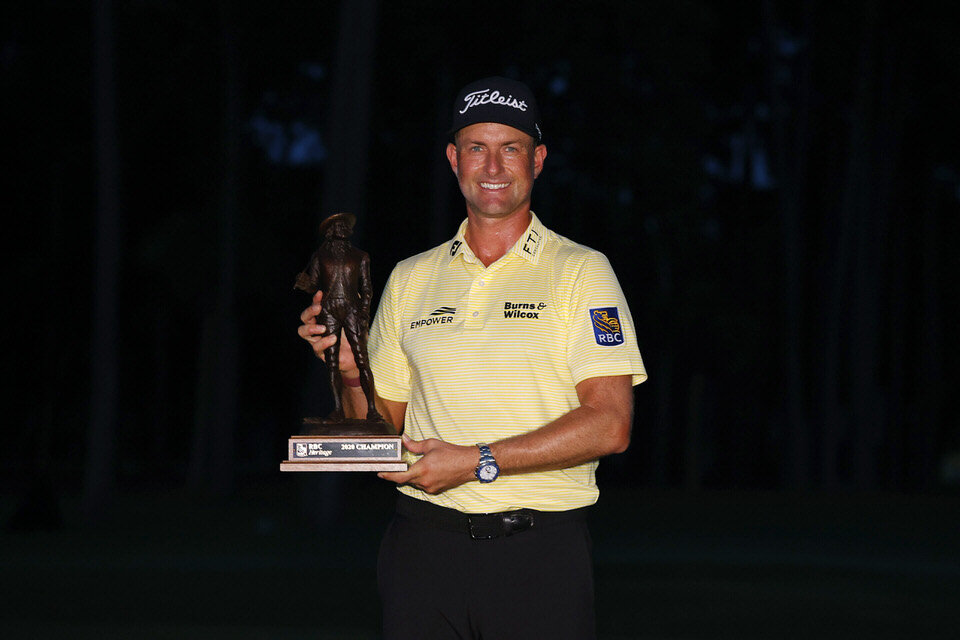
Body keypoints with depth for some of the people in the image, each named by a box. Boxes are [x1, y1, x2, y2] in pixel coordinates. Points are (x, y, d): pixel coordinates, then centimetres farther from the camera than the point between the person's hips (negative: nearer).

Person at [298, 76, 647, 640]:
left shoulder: (581, 272, 1)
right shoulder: (411, 280, 13)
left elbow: (609, 425, -9)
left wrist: (479, 462, -14)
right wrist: (350, 369, -3)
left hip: (541, 549, -3)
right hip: (426, 545, 3)